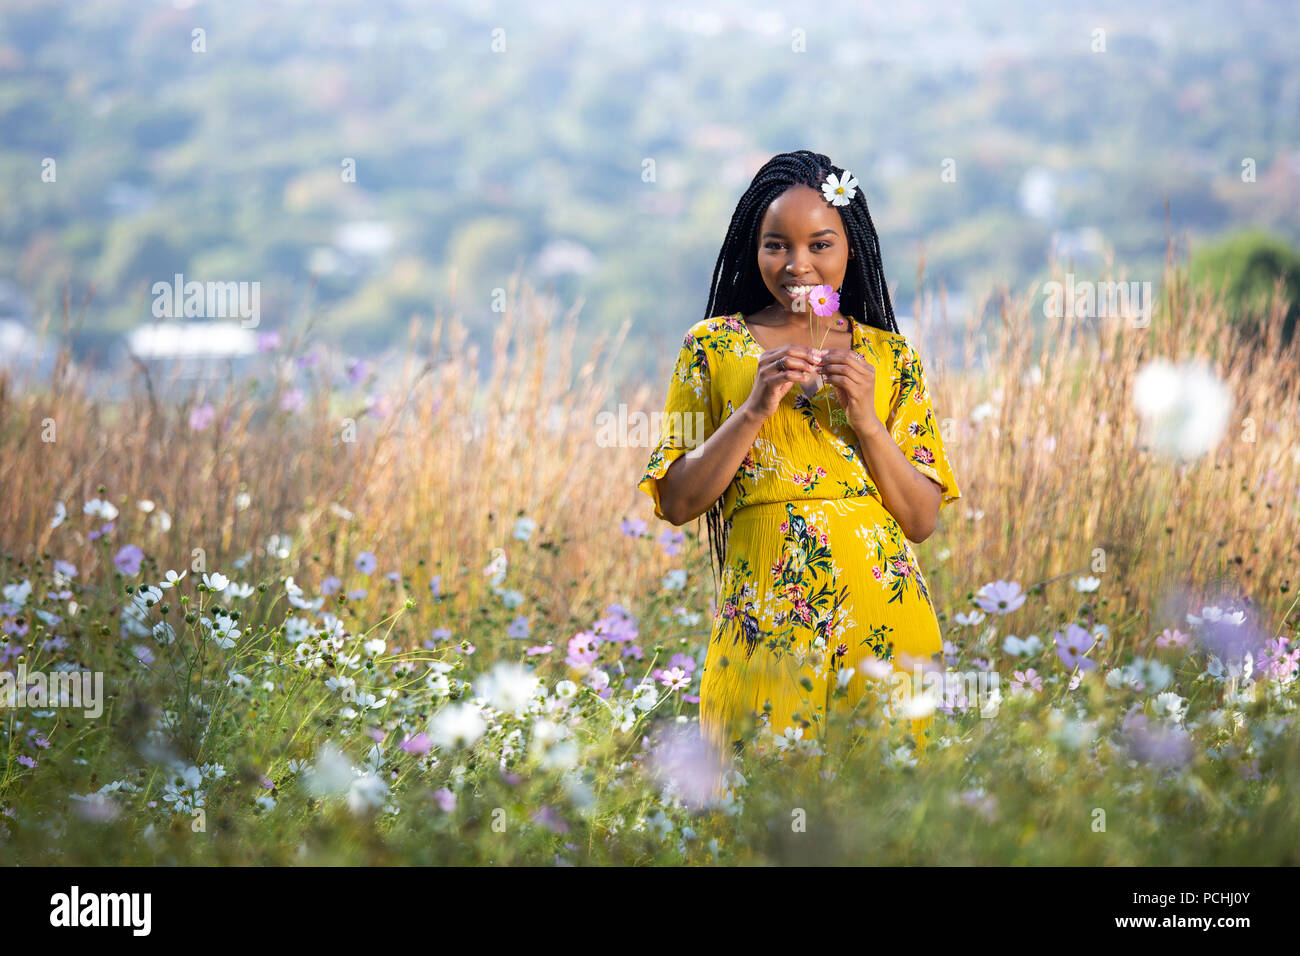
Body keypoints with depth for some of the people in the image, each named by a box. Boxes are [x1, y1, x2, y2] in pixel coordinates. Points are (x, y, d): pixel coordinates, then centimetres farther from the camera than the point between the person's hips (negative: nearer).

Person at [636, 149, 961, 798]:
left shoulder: (890, 355, 9)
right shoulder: (714, 346, 6)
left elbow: (924, 519, 5)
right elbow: (675, 503, 0)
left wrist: (866, 421, -8)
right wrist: (754, 409, -11)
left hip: (882, 616, 1)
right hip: (765, 617, -1)